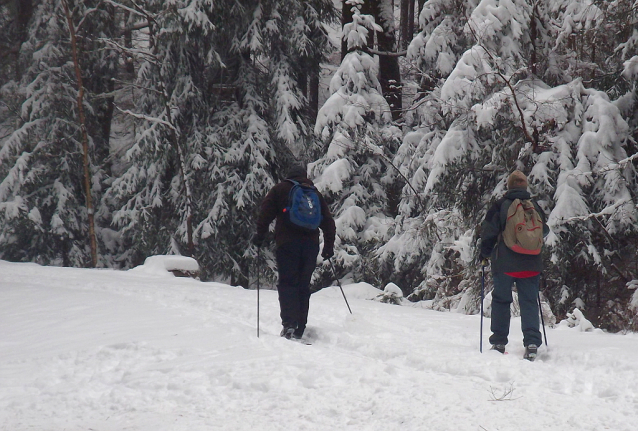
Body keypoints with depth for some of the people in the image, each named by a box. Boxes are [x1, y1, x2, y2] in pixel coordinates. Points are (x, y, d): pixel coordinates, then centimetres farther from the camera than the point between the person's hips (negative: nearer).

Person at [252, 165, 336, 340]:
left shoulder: (280, 189, 12)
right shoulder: (315, 193, 20)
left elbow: (266, 213, 0)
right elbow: (328, 221, 17)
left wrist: (260, 235, 1)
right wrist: (329, 246, 20)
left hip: (287, 242, -3)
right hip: (310, 244, 3)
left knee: (287, 283, -6)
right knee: (304, 286, 8)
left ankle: (289, 324, -23)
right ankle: (300, 329, 5)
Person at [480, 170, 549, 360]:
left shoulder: (501, 205, -3)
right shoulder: (535, 207, 6)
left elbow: (488, 231, -2)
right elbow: (544, 231, 16)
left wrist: (485, 254, 12)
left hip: (505, 263, -2)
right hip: (531, 264, 2)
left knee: (501, 300, 9)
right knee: (529, 302, 3)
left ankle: (499, 343, 9)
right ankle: (532, 343, -10)